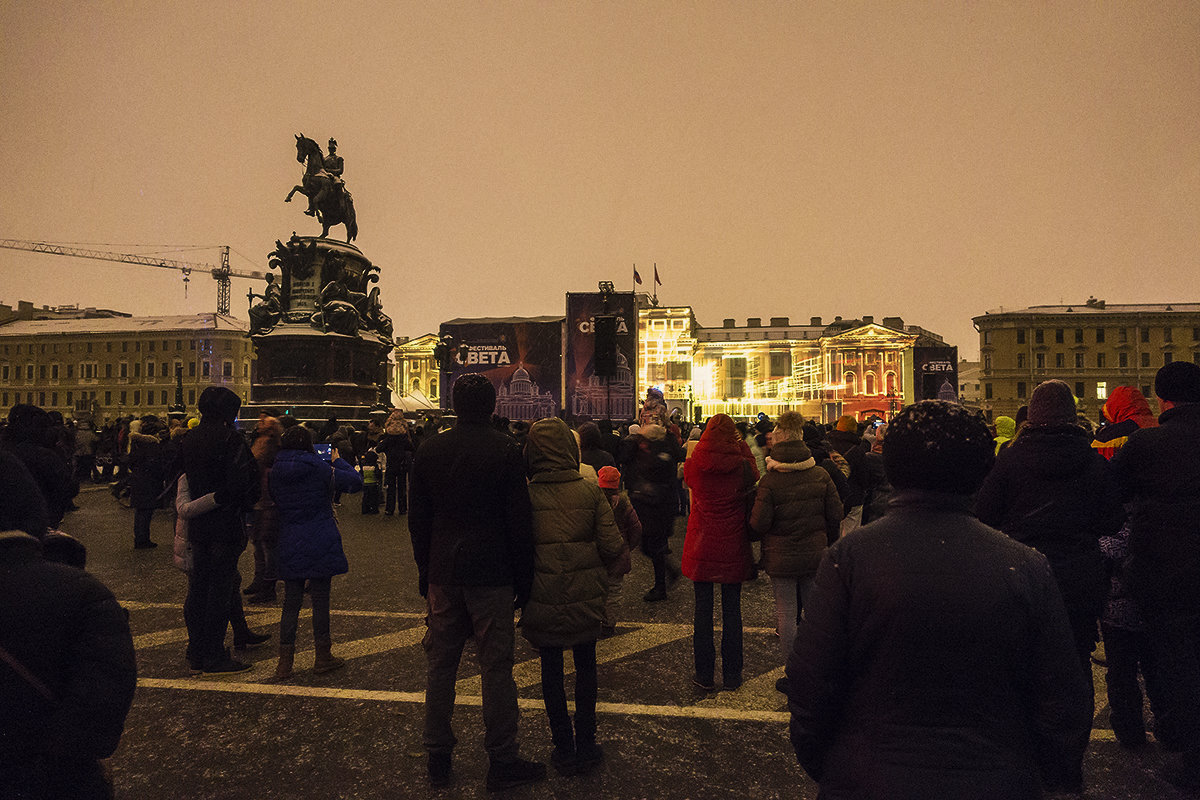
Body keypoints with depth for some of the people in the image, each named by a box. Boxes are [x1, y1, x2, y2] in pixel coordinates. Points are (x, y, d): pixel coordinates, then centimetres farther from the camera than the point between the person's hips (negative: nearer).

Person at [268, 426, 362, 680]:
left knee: (291, 602, 10)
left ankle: (285, 662, 11)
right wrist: (338, 461, 11)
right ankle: (323, 657, 15)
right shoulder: (318, 468, -10)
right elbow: (355, 482, -6)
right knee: (320, 600, 5)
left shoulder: (274, 472, 3)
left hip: (289, 545, 4)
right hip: (320, 544, -4)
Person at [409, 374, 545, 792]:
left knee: (440, 666, 13)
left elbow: (417, 518, 8)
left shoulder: (429, 450, 3)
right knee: (496, 668, 4)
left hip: (442, 574, 4)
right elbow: (519, 521, -8)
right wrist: (524, 578, 1)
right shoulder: (506, 451, -9)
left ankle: (438, 758, 22)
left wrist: (424, 570, 17)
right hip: (491, 576, -4)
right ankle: (502, 760, 11)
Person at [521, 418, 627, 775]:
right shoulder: (591, 492, -8)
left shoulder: (526, 495, -10)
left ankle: (565, 750, 20)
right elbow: (614, 549, -10)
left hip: (543, 600, -1)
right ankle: (586, 746, 23)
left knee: (551, 671, 13)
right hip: (586, 598, 1)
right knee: (585, 667, 18)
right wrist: (602, 576, 9)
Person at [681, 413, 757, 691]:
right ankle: (732, 674, 18)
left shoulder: (695, 465, -9)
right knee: (732, 610, 10)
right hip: (733, 548, 0)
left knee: (702, 609, 7)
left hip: (702, 546, 0)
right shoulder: (741, 465, -10)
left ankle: (704, 674, 14)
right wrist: (743, 447, 12)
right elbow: (753, 478, 13)